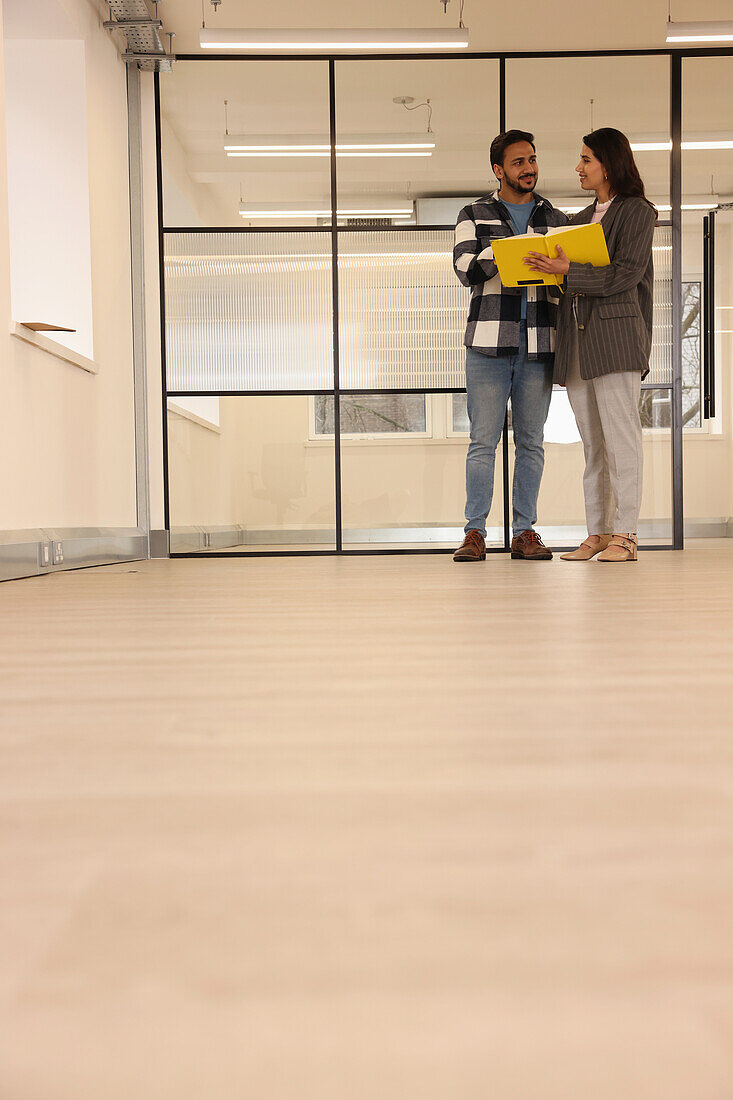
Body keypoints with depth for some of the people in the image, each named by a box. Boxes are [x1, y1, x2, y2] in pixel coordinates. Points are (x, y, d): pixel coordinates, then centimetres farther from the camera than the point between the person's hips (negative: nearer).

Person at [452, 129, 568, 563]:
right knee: (483, 440, -4)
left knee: (531, 441, 4)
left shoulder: (557, 220, 18)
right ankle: (475, 532, 1)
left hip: (539, 344, 2)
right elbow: (466, 269, -5)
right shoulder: (474, 215, 11)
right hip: (489, 340, -2)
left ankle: (525, 531, 10)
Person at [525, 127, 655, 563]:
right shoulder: (582, 218, 24)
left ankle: (624, 535, -5)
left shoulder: (638, 212, 2)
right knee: (592, 442, 6)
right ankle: (597, 532, 9)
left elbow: (625, 275, -10)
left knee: (621, 437, -8)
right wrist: (548, 267, 2)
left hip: (615, 332, -7)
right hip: (576, 338, 7)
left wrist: (568, 271, -14)